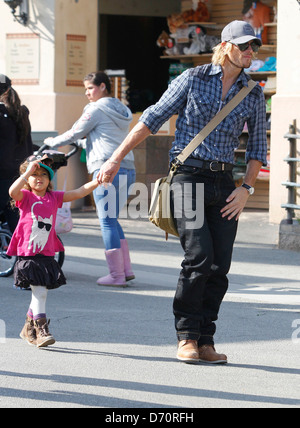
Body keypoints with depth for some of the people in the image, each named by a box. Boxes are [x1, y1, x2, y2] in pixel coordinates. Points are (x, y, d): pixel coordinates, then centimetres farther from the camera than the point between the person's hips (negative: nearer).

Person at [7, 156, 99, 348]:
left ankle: (29, 328, 27)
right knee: (39, 291, -14)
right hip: (28, 253, -5)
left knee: (40, 293, 9)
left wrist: (98, 181, -10)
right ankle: (42, 330, -13)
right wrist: (28, 172, -21)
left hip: (47, 254, 5)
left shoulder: (54, 197, 9)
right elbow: (13, 191, -25)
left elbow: (79, 192, 4)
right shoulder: (25, 196, -2)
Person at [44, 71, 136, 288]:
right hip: (128, 169, 8)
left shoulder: (97, 109, -4)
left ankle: (116, 275, -6)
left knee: (107, 222, -5)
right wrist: (83, 142, 36)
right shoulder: (122, 110, 21)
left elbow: (75, 133, 1)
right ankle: (127, 269, 14)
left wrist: (52, 142, 17)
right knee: (111, 220, 16)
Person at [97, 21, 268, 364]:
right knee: (199, 257, -16)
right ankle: (186, 338, -6)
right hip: (188, 175, -4)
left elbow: (257, 147, 17)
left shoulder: (253, 95, 10)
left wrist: (246, 189, 3)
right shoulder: (194, 79, 1)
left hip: (224, 182, 4)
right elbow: (153, 119, 2)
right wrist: (117, 157, 0)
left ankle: (205, 342, 5)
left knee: (219, 266, -3)